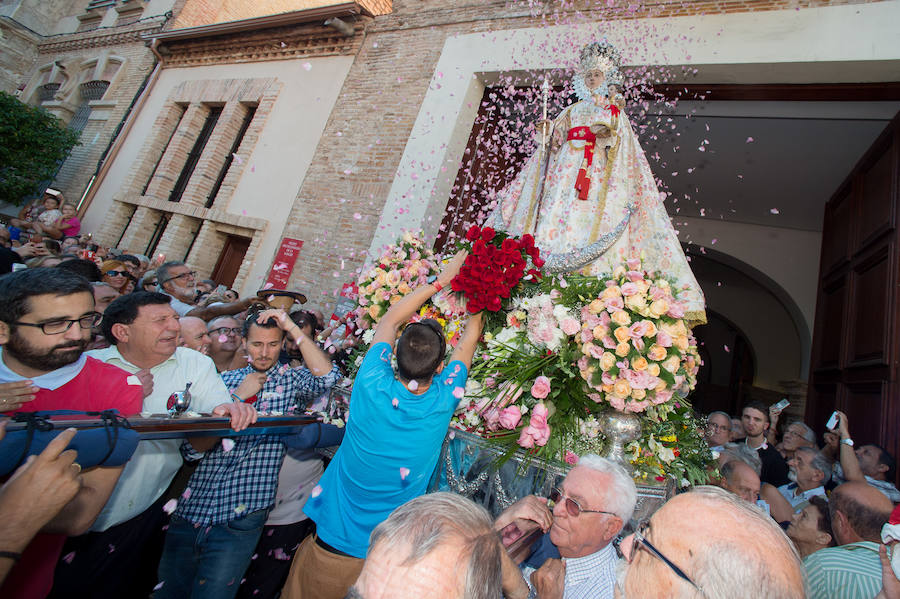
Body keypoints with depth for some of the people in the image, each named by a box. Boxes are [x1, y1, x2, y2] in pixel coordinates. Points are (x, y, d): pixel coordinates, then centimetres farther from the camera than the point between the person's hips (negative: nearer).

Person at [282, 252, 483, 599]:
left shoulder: (371, 387, -21)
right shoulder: (442, 402, -20)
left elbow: (390, 320, -4)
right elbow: (470, 337, -3)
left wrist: (440, 281, 2)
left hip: (329, 544, 0)